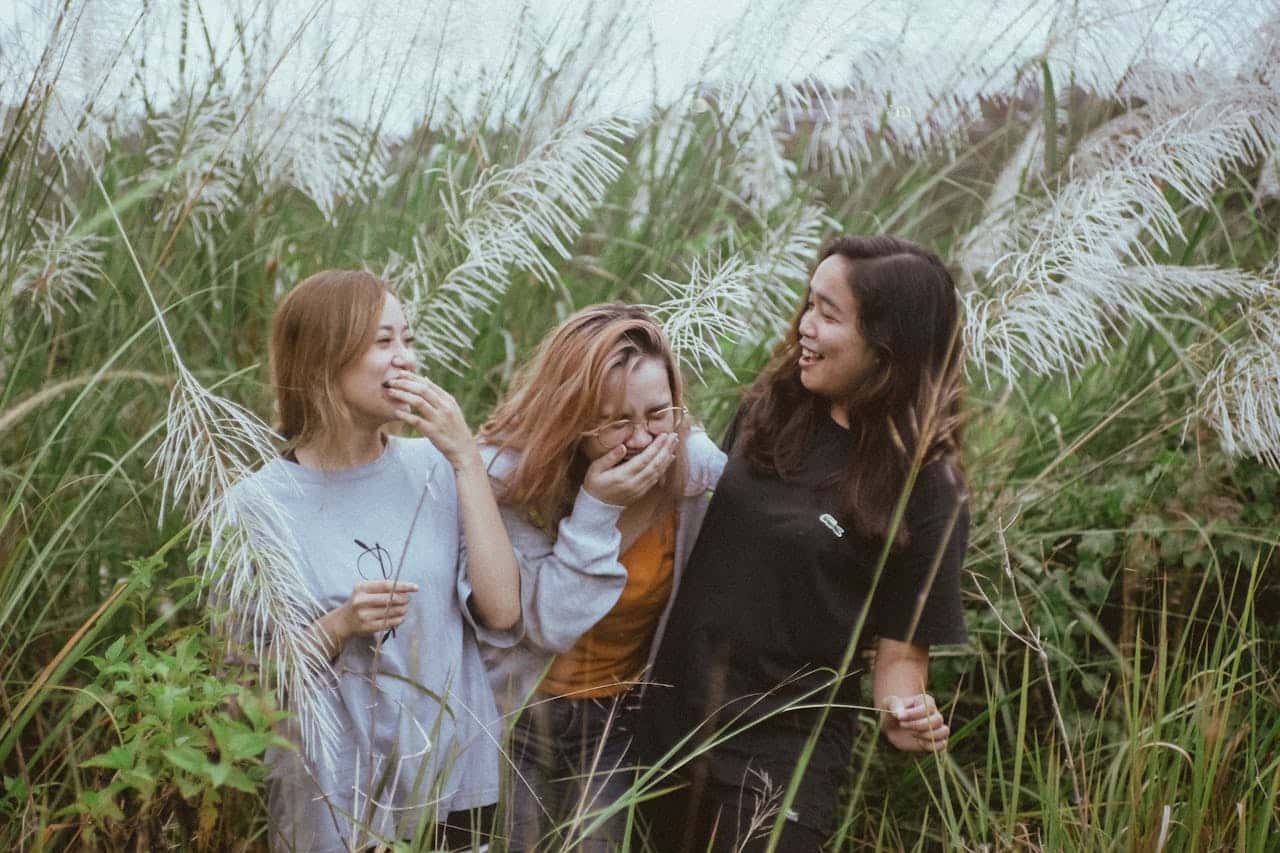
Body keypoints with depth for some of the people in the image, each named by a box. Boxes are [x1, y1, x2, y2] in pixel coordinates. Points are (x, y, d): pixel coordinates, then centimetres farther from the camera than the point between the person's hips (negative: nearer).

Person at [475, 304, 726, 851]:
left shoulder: (694, 462, -17)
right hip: (520, 710, -2)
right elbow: (550, 626, -26)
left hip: (624, 714, 2)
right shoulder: (510, 474, -24)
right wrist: (596, 508, -35)